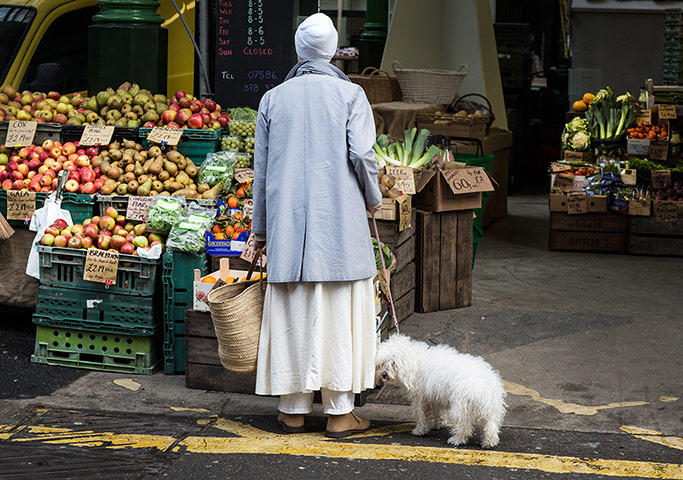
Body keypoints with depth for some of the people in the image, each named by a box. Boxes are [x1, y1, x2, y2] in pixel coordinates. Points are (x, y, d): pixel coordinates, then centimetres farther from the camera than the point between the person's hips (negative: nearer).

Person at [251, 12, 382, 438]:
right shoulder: (350, 94, -1)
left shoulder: (273, 99, 8)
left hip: (288, 222, 3)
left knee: (293, 312, 7)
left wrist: (261, 228, 18)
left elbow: (261, 168, 10)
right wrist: (373, 198, 7)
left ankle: (293, 409, 12)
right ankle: (340, 412, 4)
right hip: (339, 220, -3)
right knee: (340, 311, 2)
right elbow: (361, 153, -11)